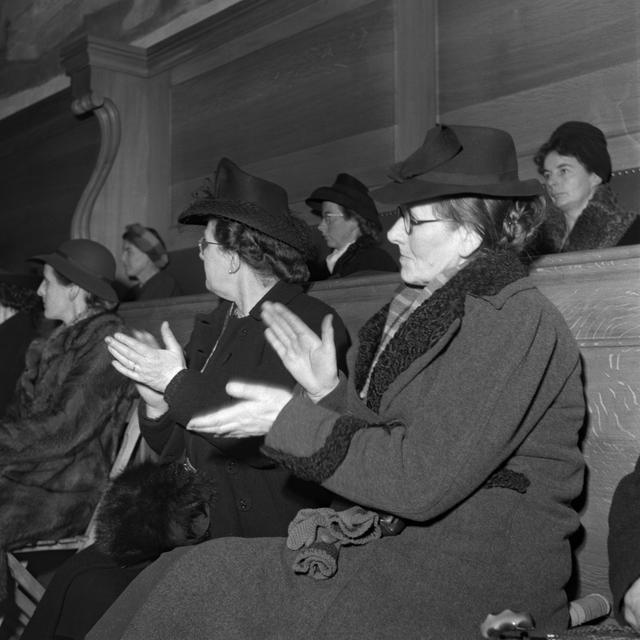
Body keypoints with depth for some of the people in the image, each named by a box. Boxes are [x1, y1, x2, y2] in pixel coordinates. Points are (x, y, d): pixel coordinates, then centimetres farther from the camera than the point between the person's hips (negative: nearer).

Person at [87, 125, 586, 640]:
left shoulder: (516, 319, -14)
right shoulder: (440, 308, 14)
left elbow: (423, 480, -21)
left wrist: (293, 422, -15)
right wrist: (332, 393, 2)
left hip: (478, 571, -8)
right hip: (412, 541, 8)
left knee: (200, 586, -14)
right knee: (192, 574, -7)